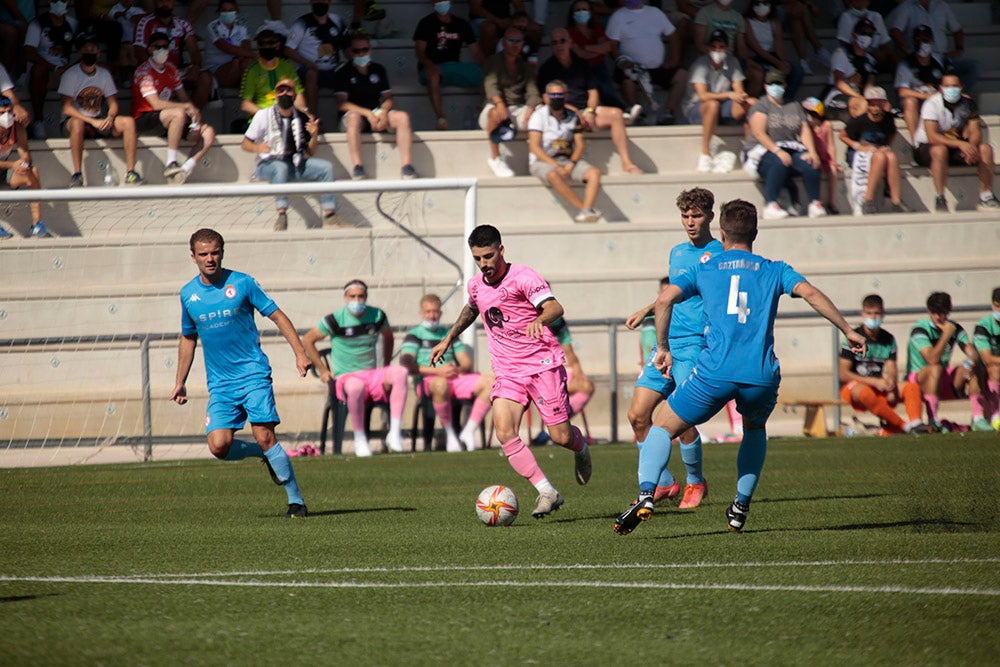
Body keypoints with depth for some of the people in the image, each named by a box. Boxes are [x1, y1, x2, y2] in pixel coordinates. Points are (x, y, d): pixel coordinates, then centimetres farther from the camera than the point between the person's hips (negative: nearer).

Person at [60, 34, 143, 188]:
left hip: (100, 122, 4)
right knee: (77, 122, -40)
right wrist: (92, 122, -24)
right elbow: (67, 108, -15)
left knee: (128, 122, -20)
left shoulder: (104, 74, 9)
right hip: (74, 121, -4)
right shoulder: (71, 75, -7)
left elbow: (113, 104, 8)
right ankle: (77, 174, -37)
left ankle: (130, 172, -21)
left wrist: (110, 118, -16)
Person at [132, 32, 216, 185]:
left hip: (167, 121, 8)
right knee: (179, 113, -37)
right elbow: (156, 104, -20)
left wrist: (194, 112, -6)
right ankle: (170, 165, -32)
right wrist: (187, 106, -19)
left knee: (208, 133, -11)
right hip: (144, 120, -8)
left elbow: (183, 97, 16)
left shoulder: (171, 70, 14)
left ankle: (184, 170, -24)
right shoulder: (144, 71, -10)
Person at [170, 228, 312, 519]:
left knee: (265, 437, -15)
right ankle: (267, 455, 18)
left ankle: (296, 500, -5)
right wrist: (180, 383, 20)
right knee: (219, 446, -11)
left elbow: (277, 316, 0)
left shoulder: (242, 283, -4)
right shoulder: (188, 294, 8)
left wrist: (300, 353, -9)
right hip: (220, 383, 4)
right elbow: (188, 339, 21)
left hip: (253, 374, -4)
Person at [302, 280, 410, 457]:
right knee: (356, 387, -41)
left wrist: (386, 366, 21)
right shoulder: (336, 320, -3)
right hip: (345, 378, -4)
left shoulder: (377, 316, 7)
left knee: (400, 372, -27)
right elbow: (307, 341, 6)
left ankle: (395, 433, -29)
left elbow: (388, 336, 29)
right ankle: (360, 440, -23)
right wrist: (323, 370, 3)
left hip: (373, 376, 4)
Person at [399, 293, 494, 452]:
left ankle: (469, 432, -17)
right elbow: (406, 364, -7)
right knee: (441, 384, -43)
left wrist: (458, 369, -7)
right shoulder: (414, 335, 10)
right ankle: (450, 433, -24)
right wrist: (437, 371, -17)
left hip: (456, 379, 5)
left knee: (490, 382, -19)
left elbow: (467, 363, 19)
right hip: (426, 382, -5)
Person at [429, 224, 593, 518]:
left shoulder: (522, 276, -11)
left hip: (543, 364, -5)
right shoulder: (475, 286, 9)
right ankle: (548, 493, -13)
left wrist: (539, 320, -46)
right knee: (505, 433, -17)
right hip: (507, 371, 5)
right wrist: (448, 339, 34)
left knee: (561, 436, -4)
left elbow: (555, 307, -25)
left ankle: (581, 448, 36)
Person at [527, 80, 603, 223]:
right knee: (554, 175, -39)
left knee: (594, 172, -22)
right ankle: (583, 208, -39)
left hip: (568, 161, 5)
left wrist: (571, 164, -13)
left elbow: (580, 145, 8)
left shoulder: (572, 117, 13)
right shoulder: (539, 116, -2)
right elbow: (535, 147, -11)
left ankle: (586, 211, -40)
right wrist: (557, 167, -20)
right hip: (542, 162, -5)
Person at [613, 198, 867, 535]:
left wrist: (663, 349, 10)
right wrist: (848, 331, 2)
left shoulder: (704, 270, 15)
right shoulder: (774, 271, 16)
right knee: (755, 428, 35)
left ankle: (646, 494, -12)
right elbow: (810, 293, 0)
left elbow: (665, 300, 1)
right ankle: (741, 507, 25)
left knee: (662, 428, 14)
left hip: (715, 371, -2)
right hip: (761, 376, 2)